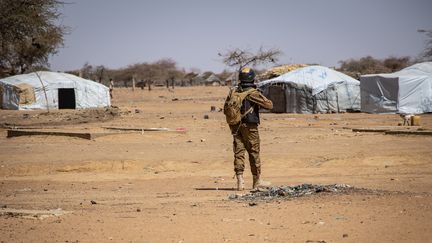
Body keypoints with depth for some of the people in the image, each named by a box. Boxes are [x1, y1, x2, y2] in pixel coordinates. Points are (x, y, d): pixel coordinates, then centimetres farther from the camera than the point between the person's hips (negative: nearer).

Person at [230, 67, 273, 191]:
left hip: (236, 127, 5)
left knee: (238, 153, 4)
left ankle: (240, 180, -3)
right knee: (254, 153, 5)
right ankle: (257, 181, 13)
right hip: (250, 126, -5)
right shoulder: (253, 93, -10)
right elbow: (269, 105, -9)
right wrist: (263, 98, 12)